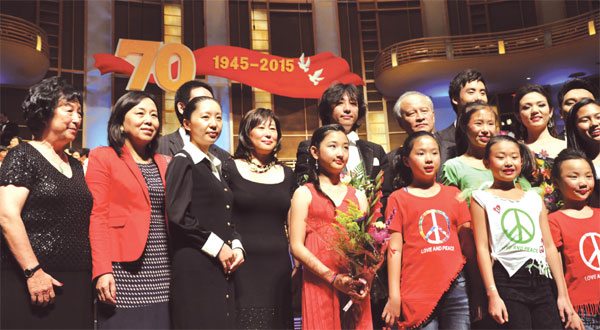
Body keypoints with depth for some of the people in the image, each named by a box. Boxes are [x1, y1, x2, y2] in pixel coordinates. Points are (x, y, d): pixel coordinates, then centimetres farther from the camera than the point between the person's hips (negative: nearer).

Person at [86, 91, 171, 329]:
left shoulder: (164, 163, 16)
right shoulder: (103, 157, 2)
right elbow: (97, 217, -5)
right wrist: (102, 271, -14)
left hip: (163, 270, 4)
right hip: (123, 270, -4)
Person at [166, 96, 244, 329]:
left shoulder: (214, 167, 19)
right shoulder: (183, 163, -5)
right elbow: (178, 216, -14)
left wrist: (236, 247, 6)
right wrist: (218, 247, -12)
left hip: (222, 268, 8)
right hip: (195, 268, -7)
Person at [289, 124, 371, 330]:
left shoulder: (358, 196, 14)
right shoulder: (305, 194, 4)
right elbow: (296, 247, -4)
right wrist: (334, 278, -13)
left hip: (354, 288, 3)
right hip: (319, 286, -3)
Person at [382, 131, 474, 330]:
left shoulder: (454, 194, 13)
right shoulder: (398, 199, 4)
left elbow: (468, 242, 14)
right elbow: (394, 249, 0)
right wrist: (394, 296, -4)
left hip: (455, 286, 3)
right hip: (418, 291, -3)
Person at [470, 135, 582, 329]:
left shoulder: (534, 198, 16)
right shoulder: (482, 199, 4)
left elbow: (550, 246, 14)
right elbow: (482, 248, -3)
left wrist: (563, 294, 10)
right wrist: (492, 294, -11)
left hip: (541, 283, 4)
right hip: (507, 282, -4)